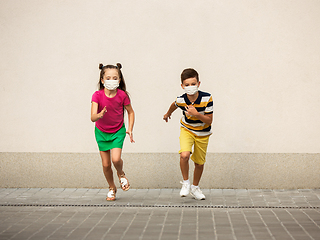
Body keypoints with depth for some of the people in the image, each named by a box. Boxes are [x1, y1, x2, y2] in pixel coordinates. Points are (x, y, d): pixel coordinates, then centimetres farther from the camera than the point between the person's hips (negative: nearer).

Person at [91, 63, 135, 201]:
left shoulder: (122, 95, -18)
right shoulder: (97, 95, -21)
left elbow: (130, 112, 0)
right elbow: (93, 118, -30)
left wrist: (130, 129, -7)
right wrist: (100, 115, -52)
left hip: (118, 131, -1)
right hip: (101, 132, 1)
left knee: (116, 159, -21)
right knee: (106, 164, 5)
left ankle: (121, 174, 15)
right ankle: (112, 188, 30)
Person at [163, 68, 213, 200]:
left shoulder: (207, 98, -24)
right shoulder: (180, 100, -19)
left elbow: (209, 120, -20)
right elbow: (174, 105, 9)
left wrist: (196, 114, -36)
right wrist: (168, 114, 28)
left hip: (202, 133, 0)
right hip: (187, 130, 0)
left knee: (199, 162, 12)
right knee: (184, 155, -26)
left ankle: (195, 187, 36)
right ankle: (186, 183, -3)